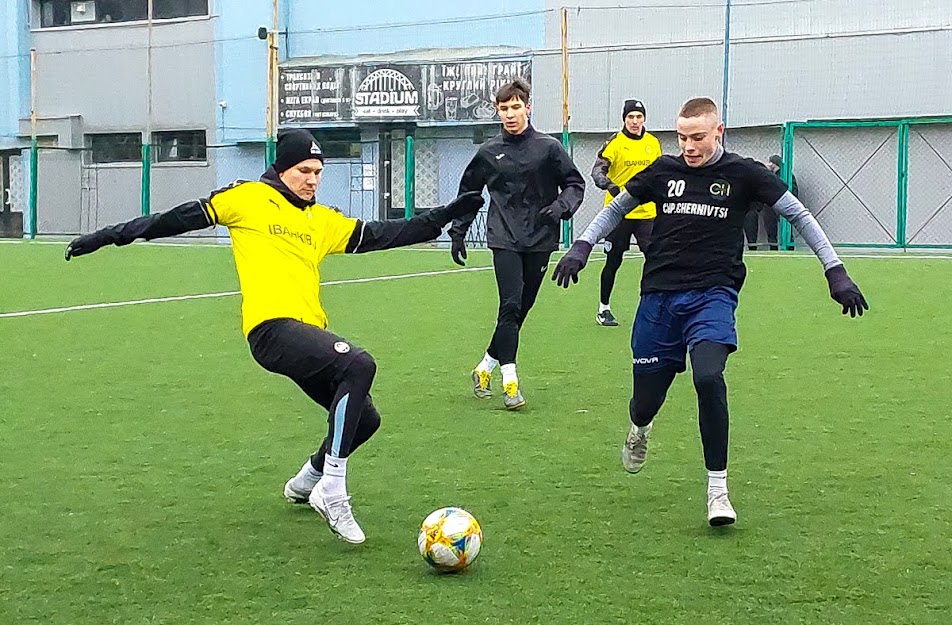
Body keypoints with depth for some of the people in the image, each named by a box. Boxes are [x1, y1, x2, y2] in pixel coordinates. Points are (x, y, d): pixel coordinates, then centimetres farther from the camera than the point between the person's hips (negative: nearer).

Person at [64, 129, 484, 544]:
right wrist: (111, 235, 8)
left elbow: (382, 235, 21)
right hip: (271, 328, -8)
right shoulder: (249, 199, 4)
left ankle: (307, 480, 37)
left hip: (308, 332, 8)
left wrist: (444, 217, 15)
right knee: (359, 365, -29)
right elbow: (183, 217, 7)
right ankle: (332, 492, -25)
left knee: (364, 419, 8)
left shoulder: (322, 220, 20)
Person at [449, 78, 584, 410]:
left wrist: (561, 207, -13)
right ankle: (510, 380, -11)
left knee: (521, 308, 6)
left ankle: (486, 366, 23)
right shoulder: (488, 152, 5)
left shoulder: (548, 147, 1)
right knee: (511, 305, -13)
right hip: (505, 239, -1)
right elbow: (468, 193, 17)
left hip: (539, 240, 1)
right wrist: (457, 232, 14)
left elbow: (575, 183, 7)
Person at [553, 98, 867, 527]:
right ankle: (639, 430, 45)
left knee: (708, 376, -28)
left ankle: (717, 488, -16)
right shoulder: (663, 171, 6)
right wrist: (582, 246, 6)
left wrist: (835, 272, 1)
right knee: (646, 398, 3)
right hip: (659, 295, 2)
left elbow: (799, 215, 6)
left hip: (713, 296, -2)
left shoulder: (743, 174, 0)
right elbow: (617, 207, 19)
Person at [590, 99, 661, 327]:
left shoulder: (653, 143, 8)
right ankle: (603, 309, 18)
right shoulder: (615, 143, -7)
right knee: (613, 262, 5)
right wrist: (610, 186, -35)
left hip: (647, 212, 3)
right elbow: (597, 170, -15)